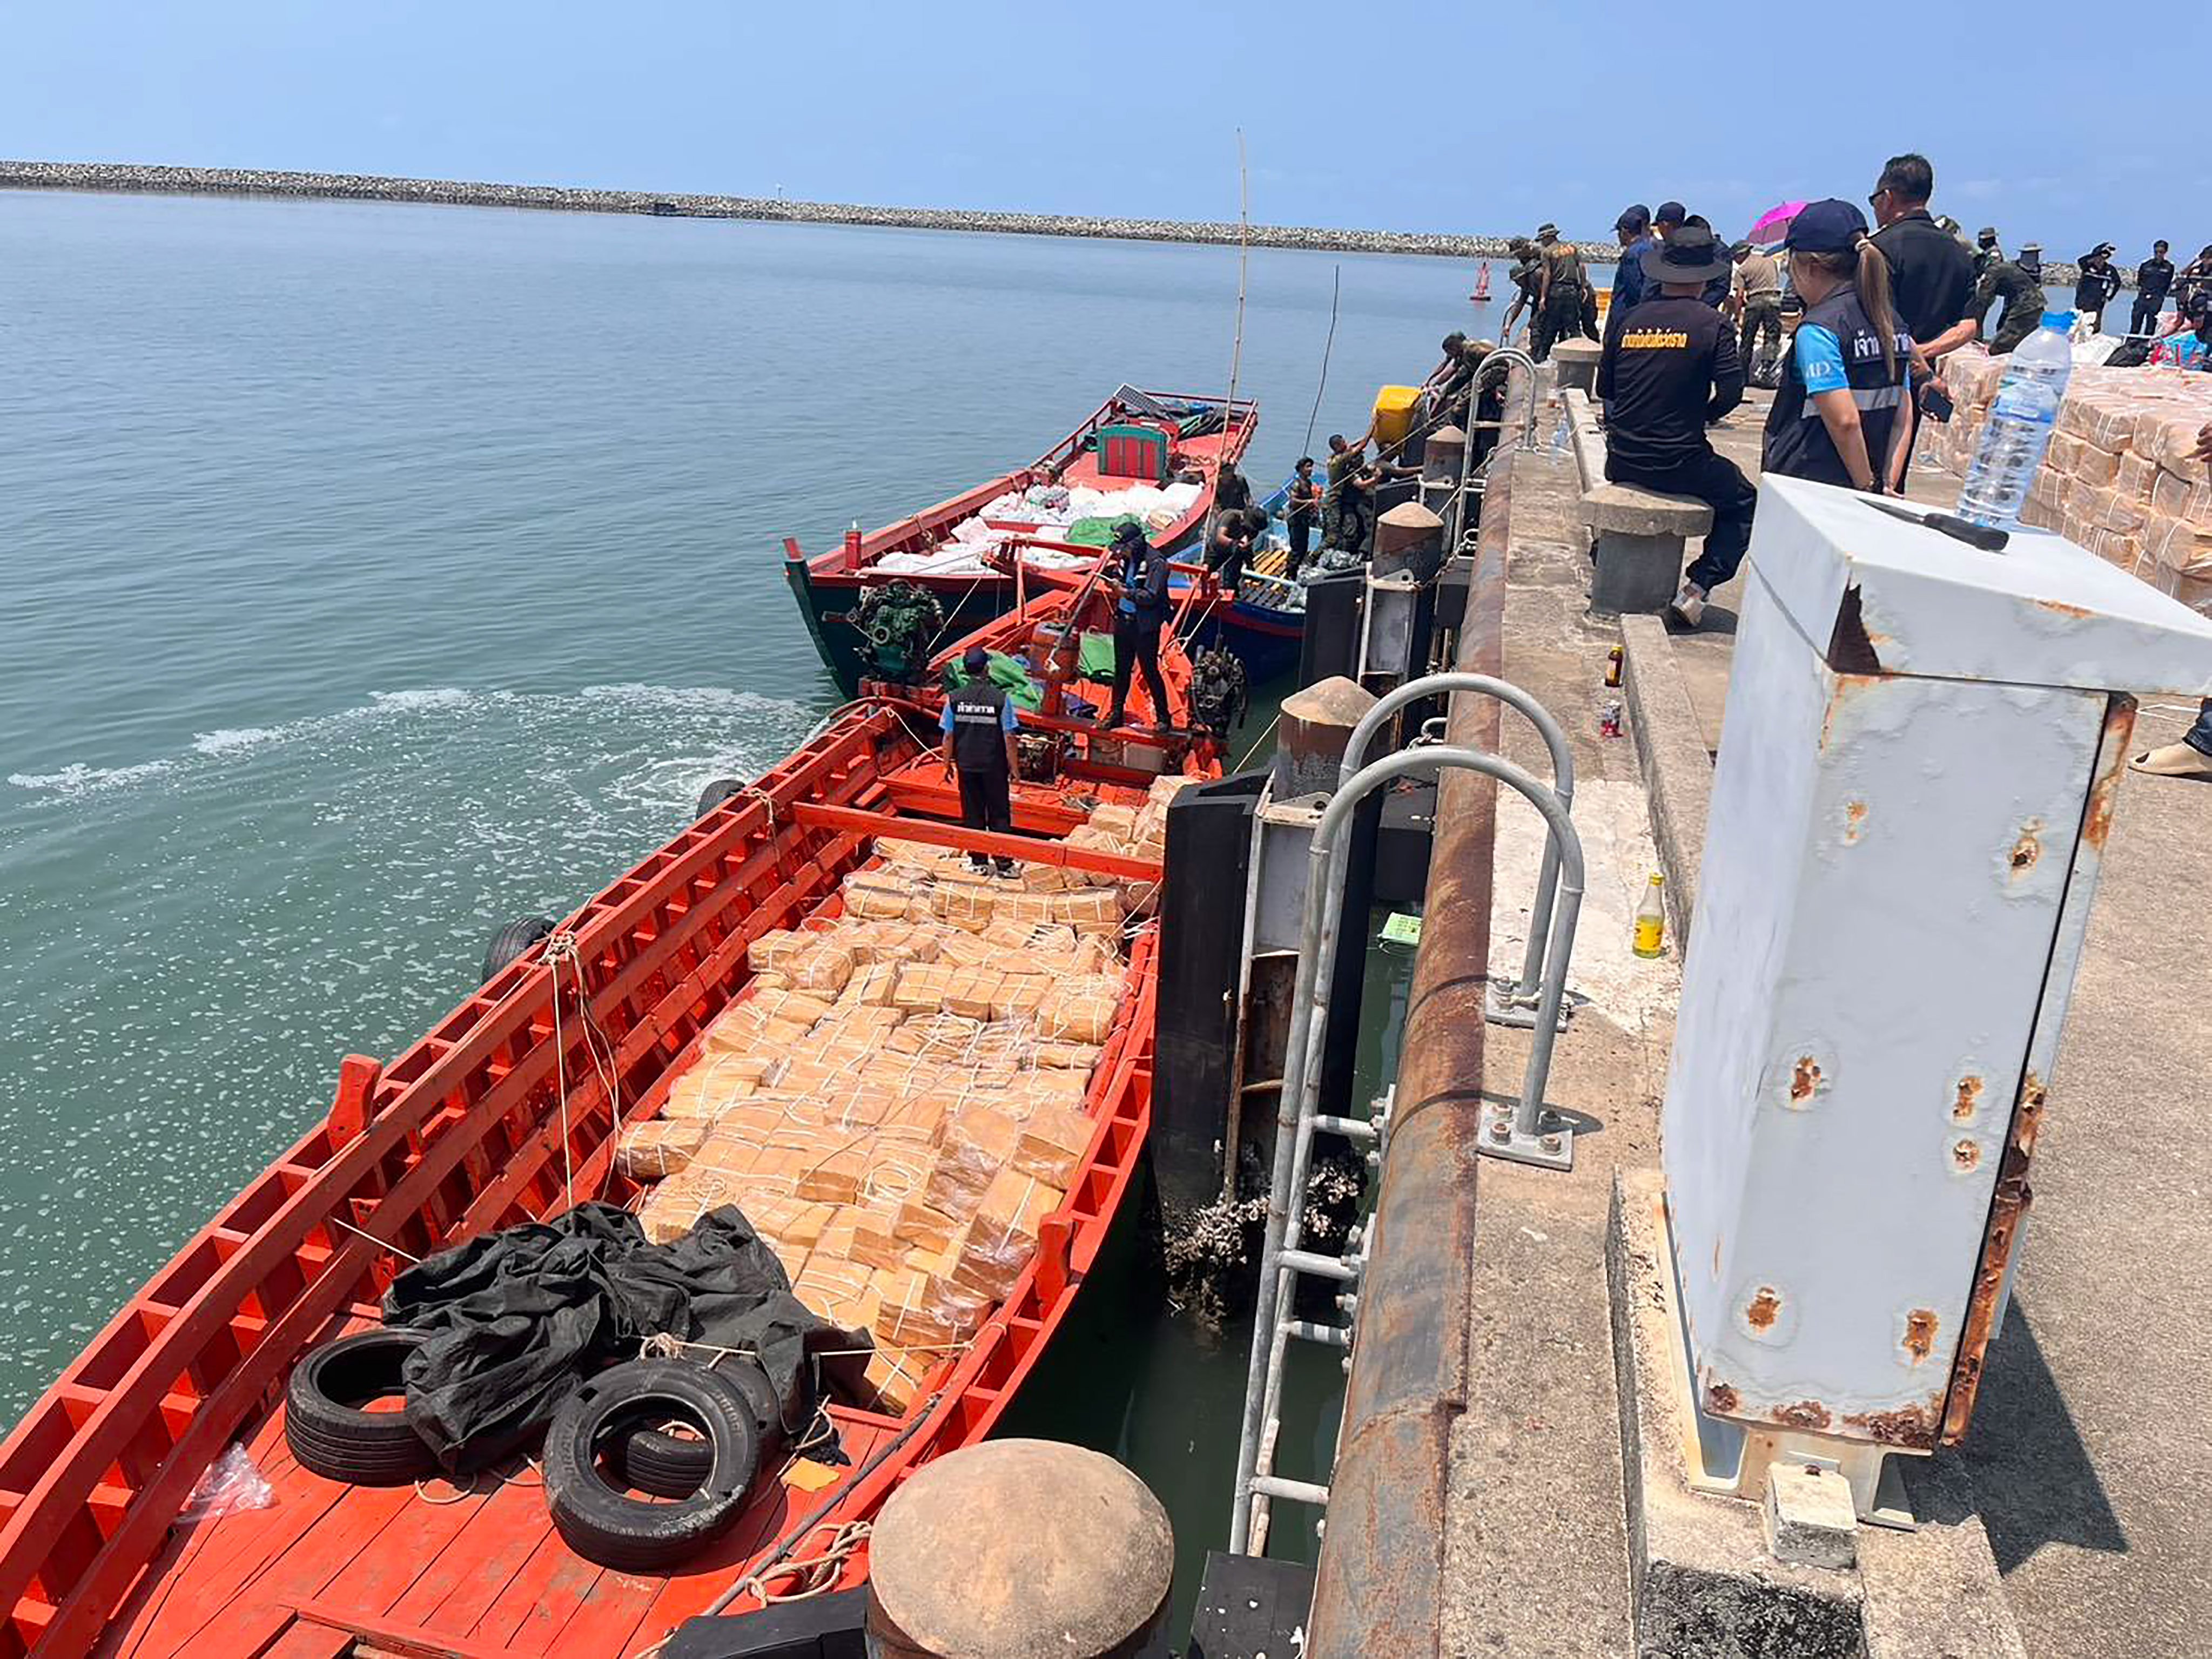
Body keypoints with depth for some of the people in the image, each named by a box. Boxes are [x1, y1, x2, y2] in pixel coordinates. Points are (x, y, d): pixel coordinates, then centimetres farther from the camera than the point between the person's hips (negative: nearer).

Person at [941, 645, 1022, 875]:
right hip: (994, 766, -2)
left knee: (972, 814, 12)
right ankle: (1004, 864, 9)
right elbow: (1009, 738, -11)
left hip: (966, 765, 2)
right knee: (999, 815, 7)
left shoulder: (954, 698, -6)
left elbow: (949, 736, -1)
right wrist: (1014, 767, -1)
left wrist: (948, 763, 12)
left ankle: (979, 862, 18)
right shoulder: (1001, 698, -13)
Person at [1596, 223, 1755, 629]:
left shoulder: (1627, 320, 3)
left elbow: (1603, 388, 9)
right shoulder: (1712, 324, -7)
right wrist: (1703, 417, 9)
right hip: (1680, 464, -5)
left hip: (1622, 462, 5)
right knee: (1743, 504, 19)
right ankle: (1697, 587, 2)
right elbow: (1731, 392, -11)